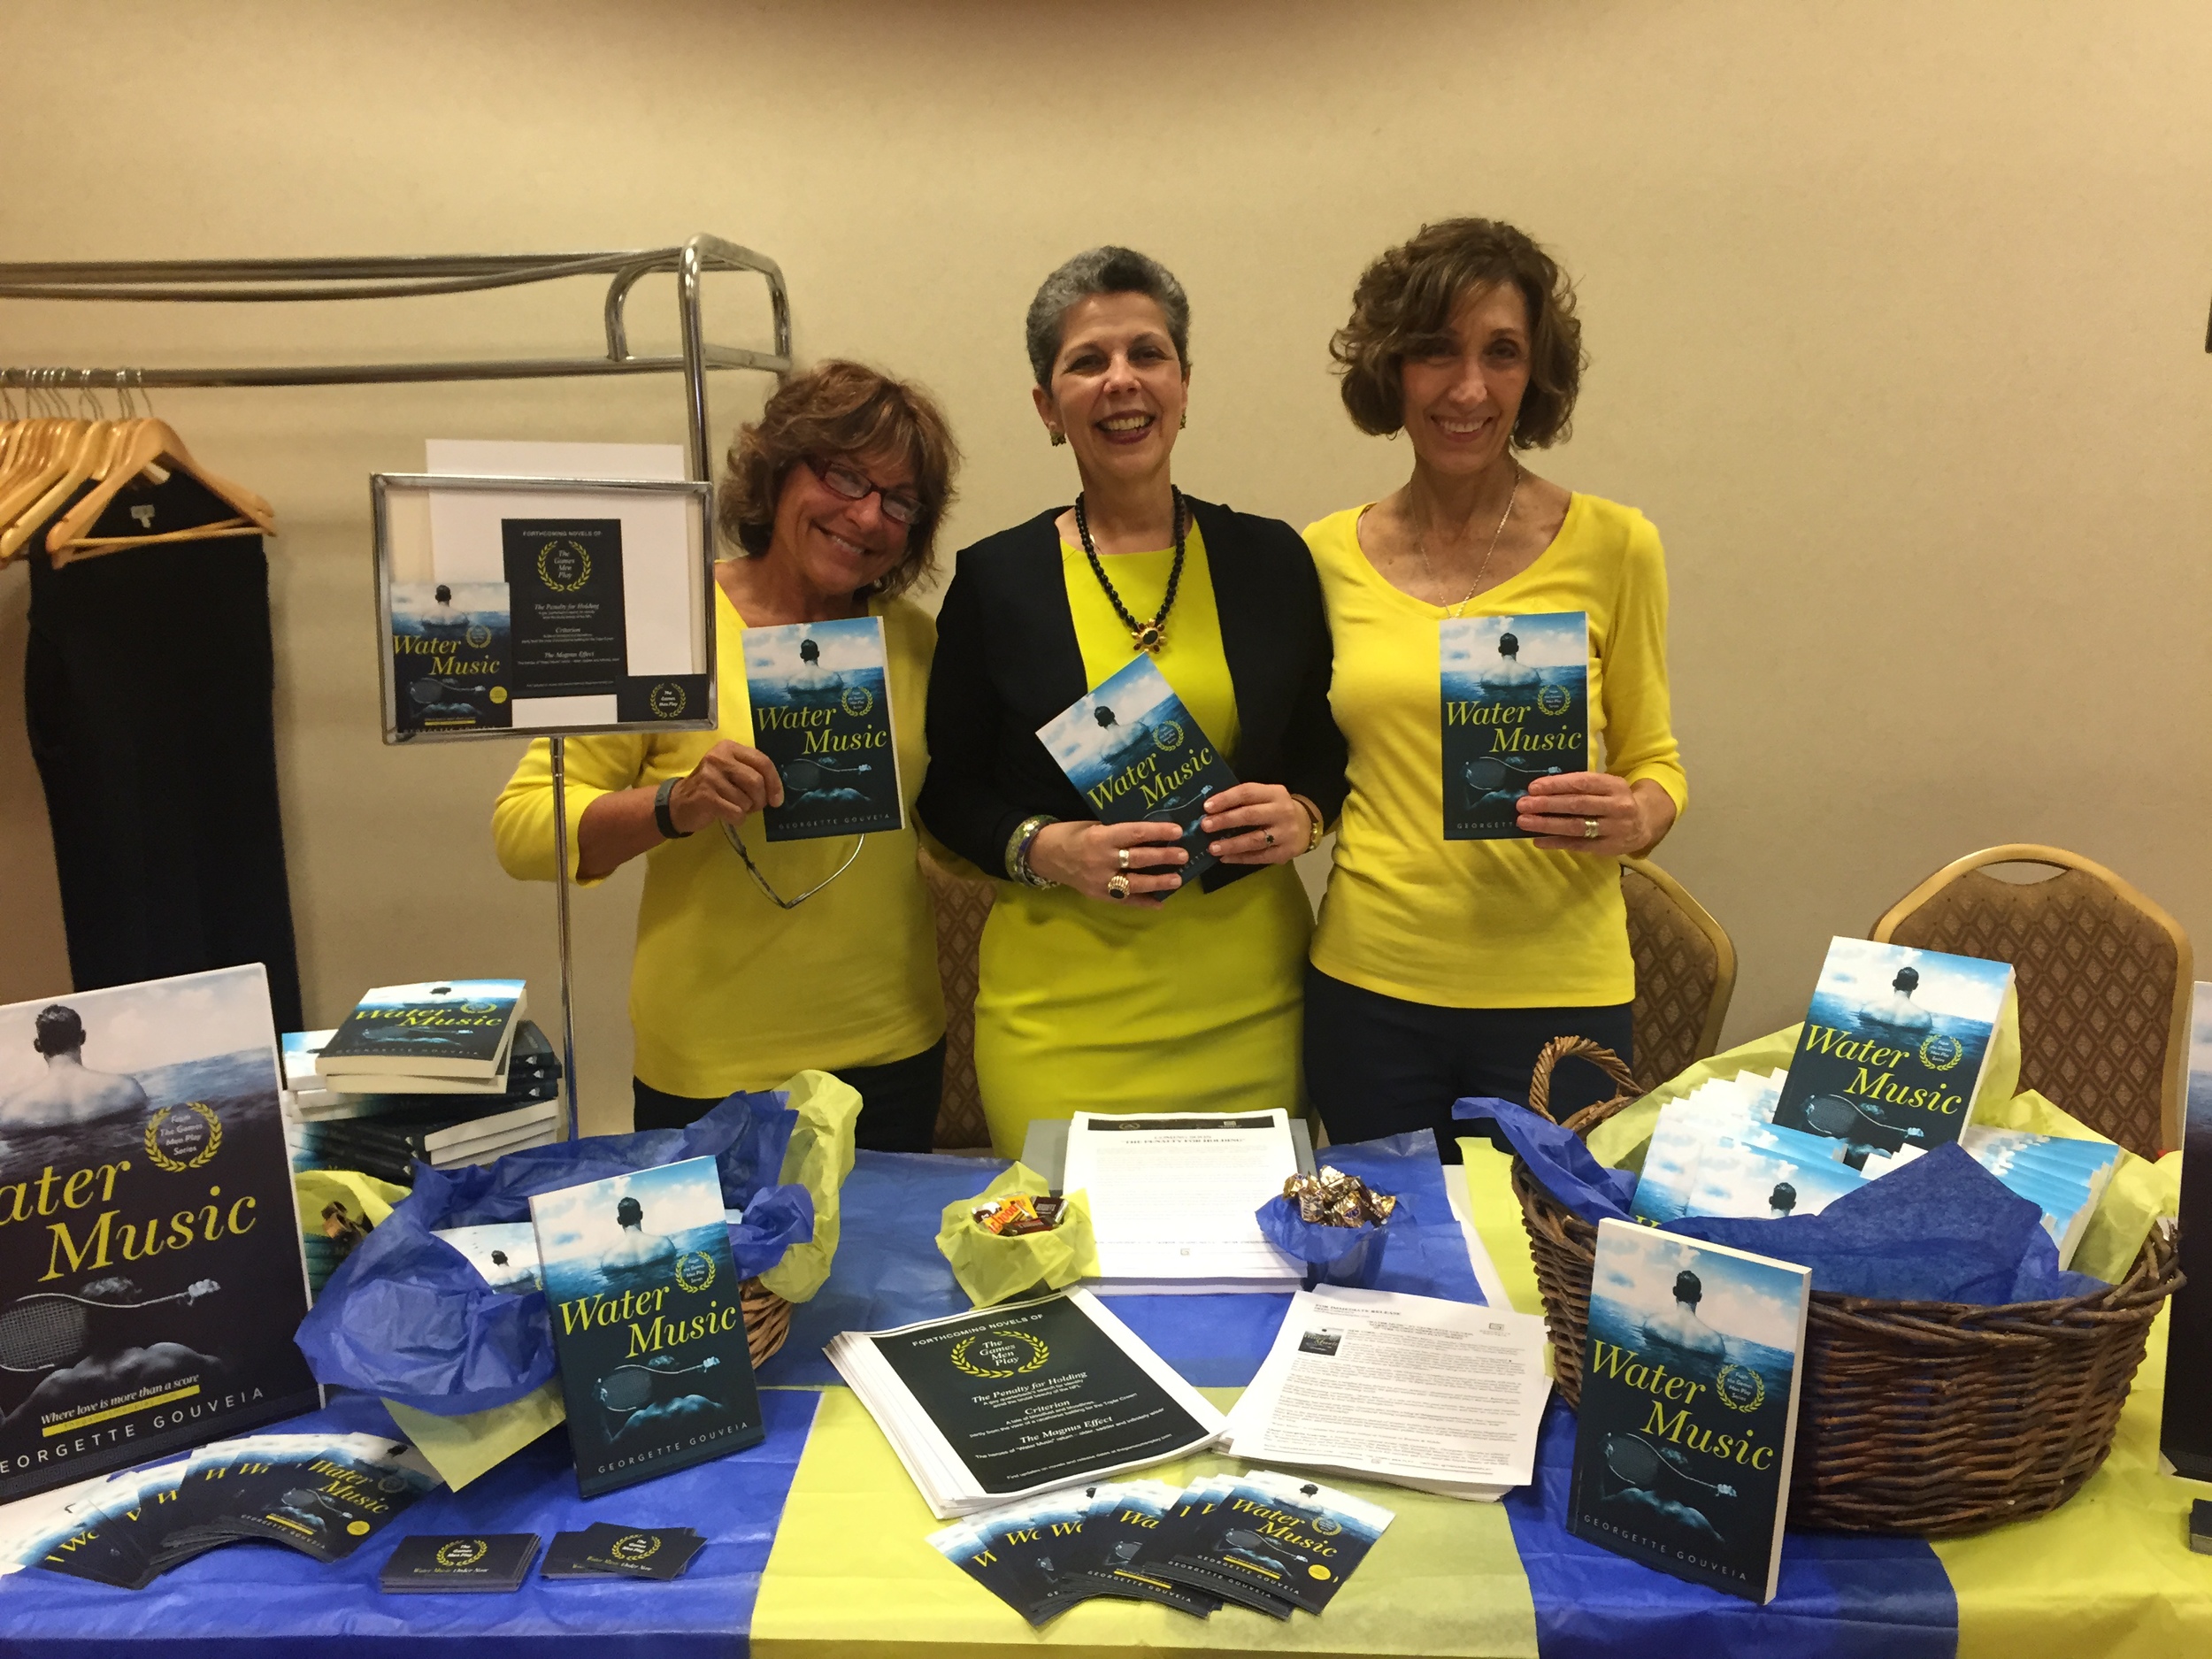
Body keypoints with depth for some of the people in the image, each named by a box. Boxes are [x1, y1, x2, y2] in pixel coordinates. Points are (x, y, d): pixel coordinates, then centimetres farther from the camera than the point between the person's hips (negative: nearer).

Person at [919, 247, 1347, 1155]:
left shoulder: (1270, 559, 4)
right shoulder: (995, 578, 0)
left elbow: (1327, 746, 14)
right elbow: (947, 791, 4)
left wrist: (1302, 815, -7)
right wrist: (1044, 849, -14)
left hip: (1249, 1001, 2)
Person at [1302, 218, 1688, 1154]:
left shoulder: (1612, 547, -4)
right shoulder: (1327, 557, 2)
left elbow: (1653, 758, 4)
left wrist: (1636, 818, -16)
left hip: (1555, 991, -1)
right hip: (1366, 984, 2)